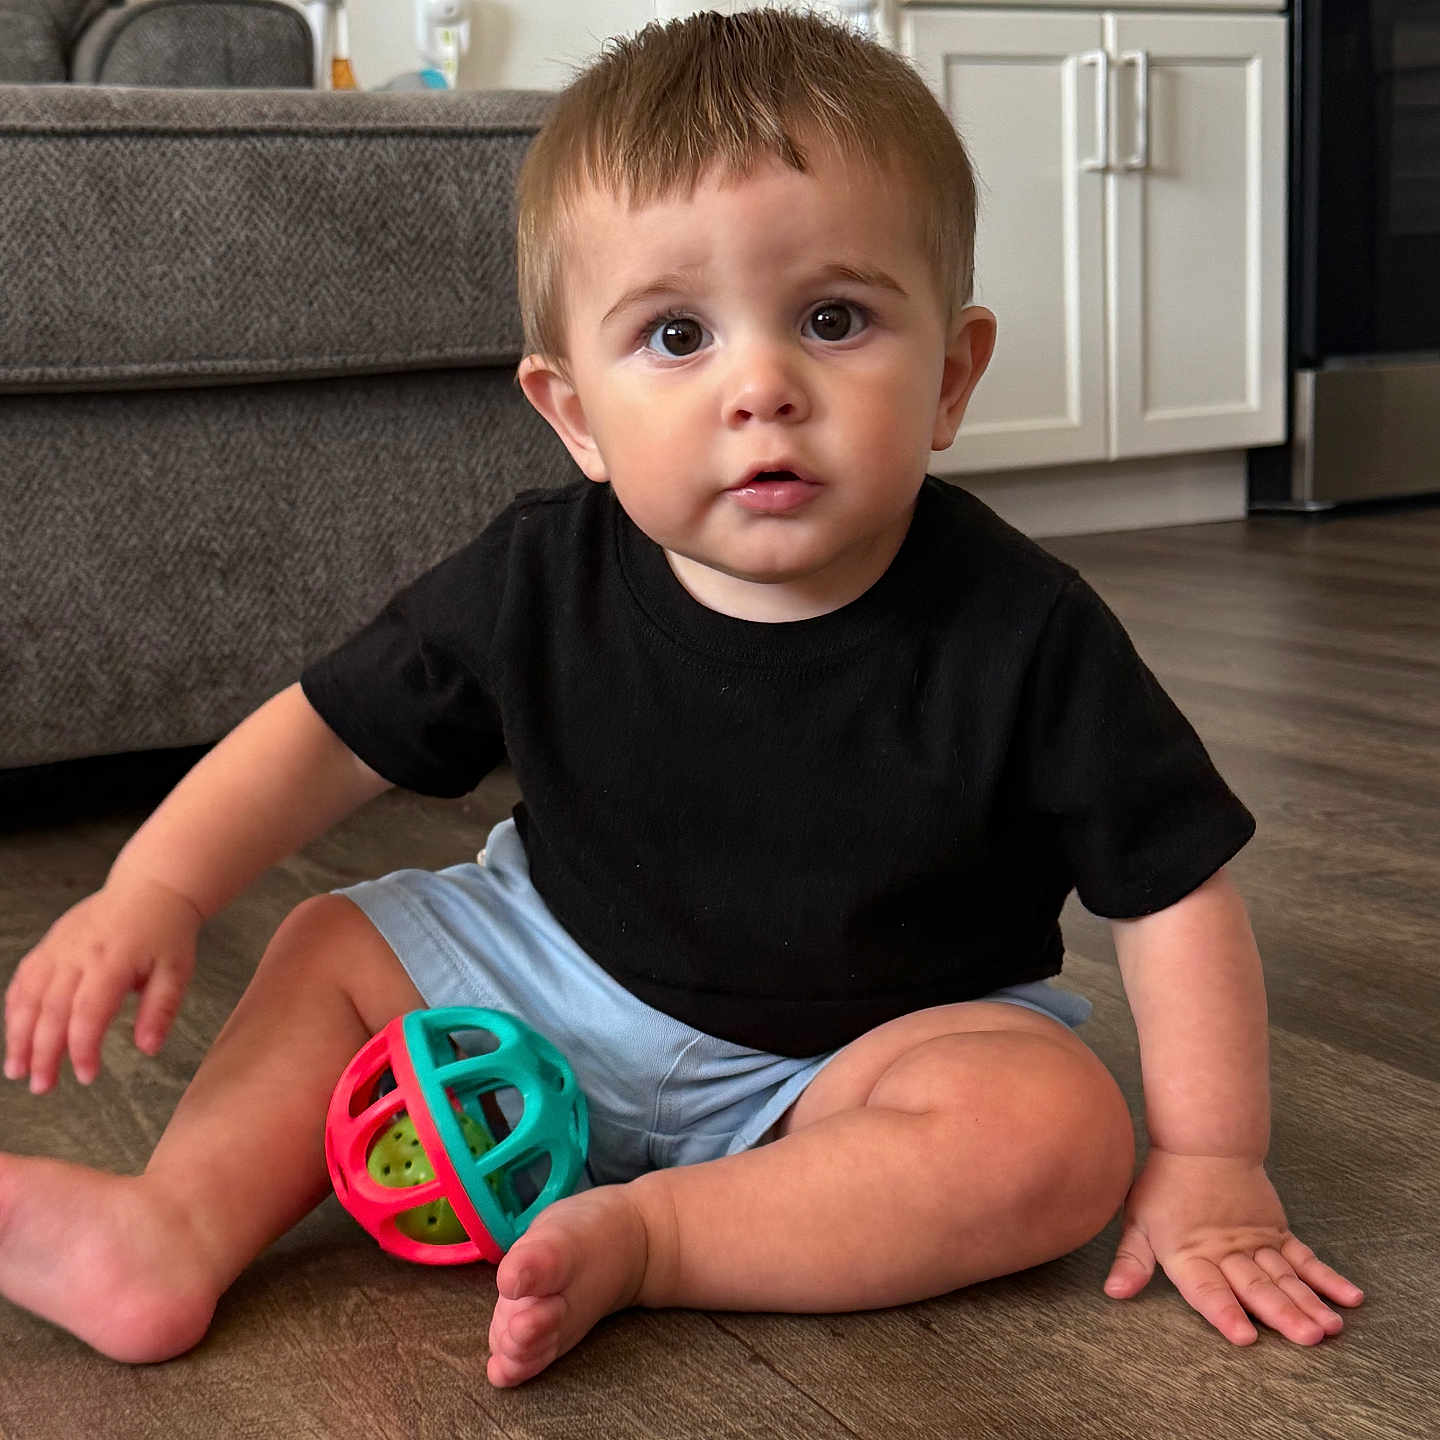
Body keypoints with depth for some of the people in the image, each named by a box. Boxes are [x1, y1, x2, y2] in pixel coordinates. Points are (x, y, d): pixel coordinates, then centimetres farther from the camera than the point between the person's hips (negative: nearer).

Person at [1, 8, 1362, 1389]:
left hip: (868, 1042, -3)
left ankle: (639, 1236, -27)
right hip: (567, 976, 4)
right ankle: (180, 1228, -9)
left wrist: (1207, 1159, -18)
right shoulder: (535, 581, -16)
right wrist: (152, 893, -16)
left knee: (1059, 1131, -31)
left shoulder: (1020, 632, -25)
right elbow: (328, 731, -5)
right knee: (333, 949, 1)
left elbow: (1171, 887, -16)